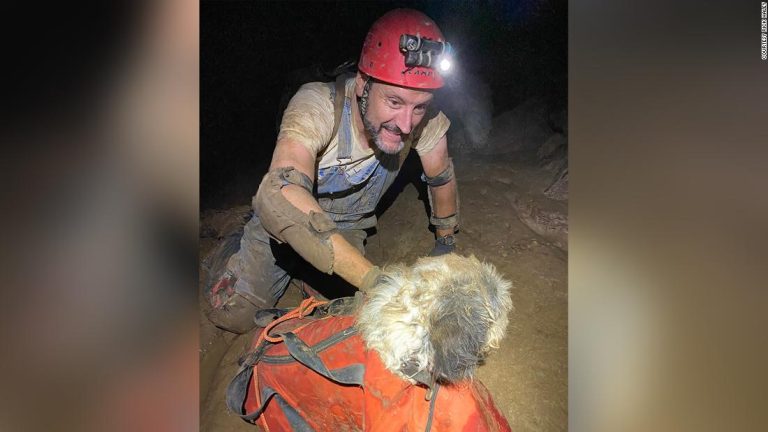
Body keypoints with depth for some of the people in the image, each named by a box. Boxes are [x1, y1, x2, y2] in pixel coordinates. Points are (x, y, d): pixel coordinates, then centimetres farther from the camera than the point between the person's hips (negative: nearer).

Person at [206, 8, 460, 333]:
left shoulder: (425, 119, -28)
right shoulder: (318, 106, -39)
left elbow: (441, 178, -8)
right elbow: (279, 197, -55)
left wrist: (445, 242, 6)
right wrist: (374, 279, -62)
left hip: (347, 227, 4)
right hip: (284, 222, -3)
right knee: (235, 318, -4)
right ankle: (238, 250, 26)